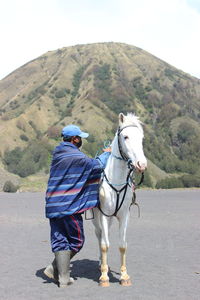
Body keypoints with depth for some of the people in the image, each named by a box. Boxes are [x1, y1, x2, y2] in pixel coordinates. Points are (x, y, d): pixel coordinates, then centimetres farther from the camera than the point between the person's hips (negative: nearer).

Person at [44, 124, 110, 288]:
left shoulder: (58, 154, 15)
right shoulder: (76, 156, -13)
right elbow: (96, 165, -19)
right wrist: (106, 153, 0)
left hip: (53, 205, 8)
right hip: (69, 205, -8)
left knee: (59, 241, 10)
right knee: (77, 240, 8)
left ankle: (62, 277, 13)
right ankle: (55, 268, 8)